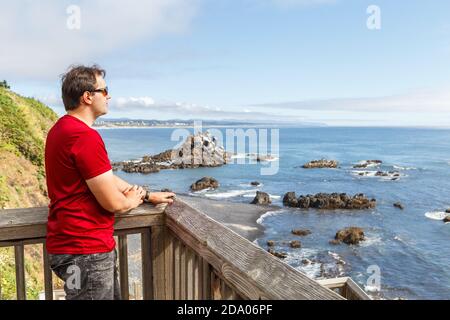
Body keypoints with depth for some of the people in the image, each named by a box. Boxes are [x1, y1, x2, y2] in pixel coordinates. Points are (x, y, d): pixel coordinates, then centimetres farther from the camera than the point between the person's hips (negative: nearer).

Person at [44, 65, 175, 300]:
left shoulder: (63, 129, 10)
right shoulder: (85, 136, -23)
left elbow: (106, 179, 16)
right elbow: (113, 202, -21)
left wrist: (149, 195, 18)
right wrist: (133, 199, 2)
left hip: (72, 243, 10)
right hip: (85, 252, -10)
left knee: (112, 294, 22)